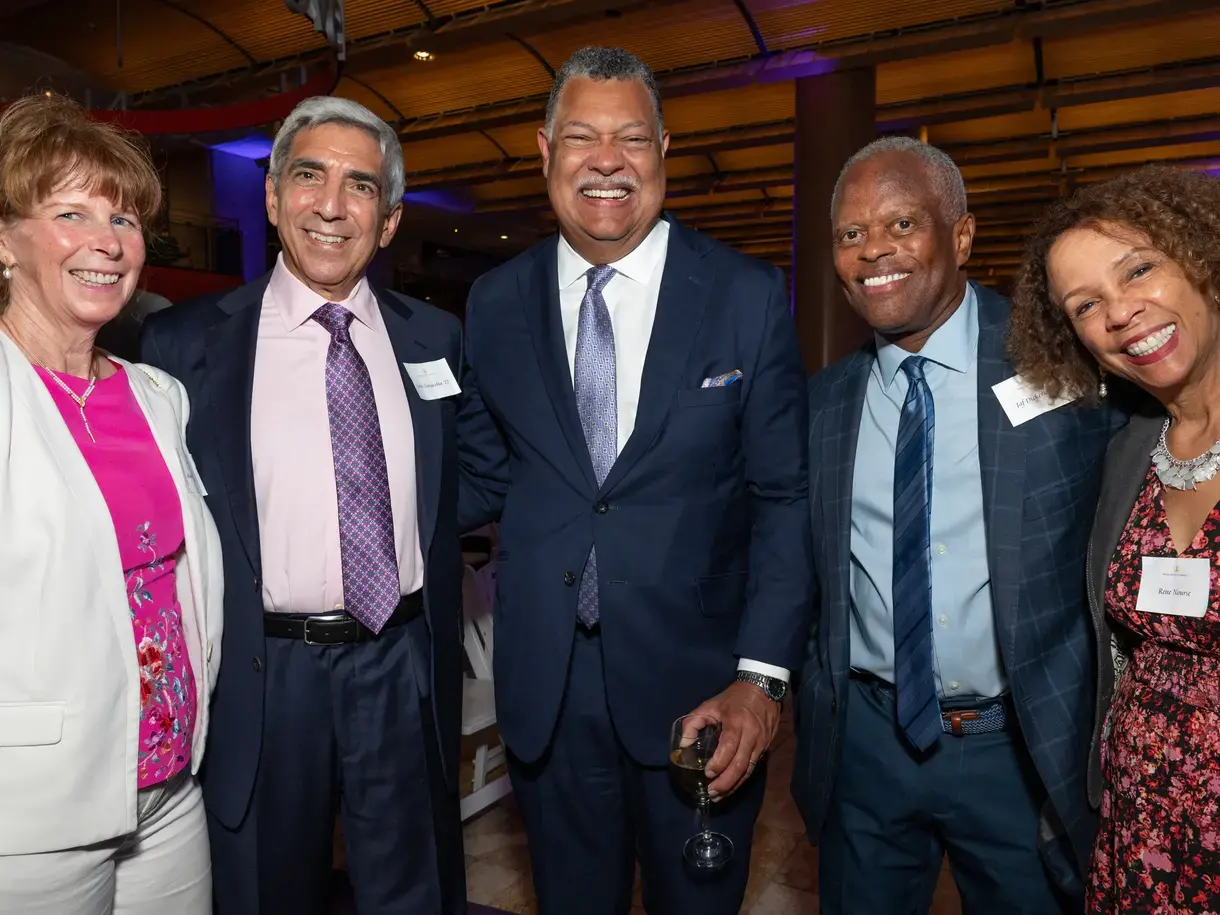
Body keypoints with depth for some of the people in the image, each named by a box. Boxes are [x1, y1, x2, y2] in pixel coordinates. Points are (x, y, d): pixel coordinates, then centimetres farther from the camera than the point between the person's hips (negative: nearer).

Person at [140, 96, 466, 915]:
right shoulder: (185, 342, -4)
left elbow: (452, 501, 8)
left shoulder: (437, 339, 3)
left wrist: (443, 653, 8)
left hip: (406, 670, 2)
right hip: (262, 680, -1)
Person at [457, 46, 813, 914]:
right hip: (543, 690, 2)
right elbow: (484, 478, 7)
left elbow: (785, 499, -5)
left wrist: (761, 676, -11)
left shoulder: (749, 298, -5)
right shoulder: (496, 304, 1)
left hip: (697, 687, -1)